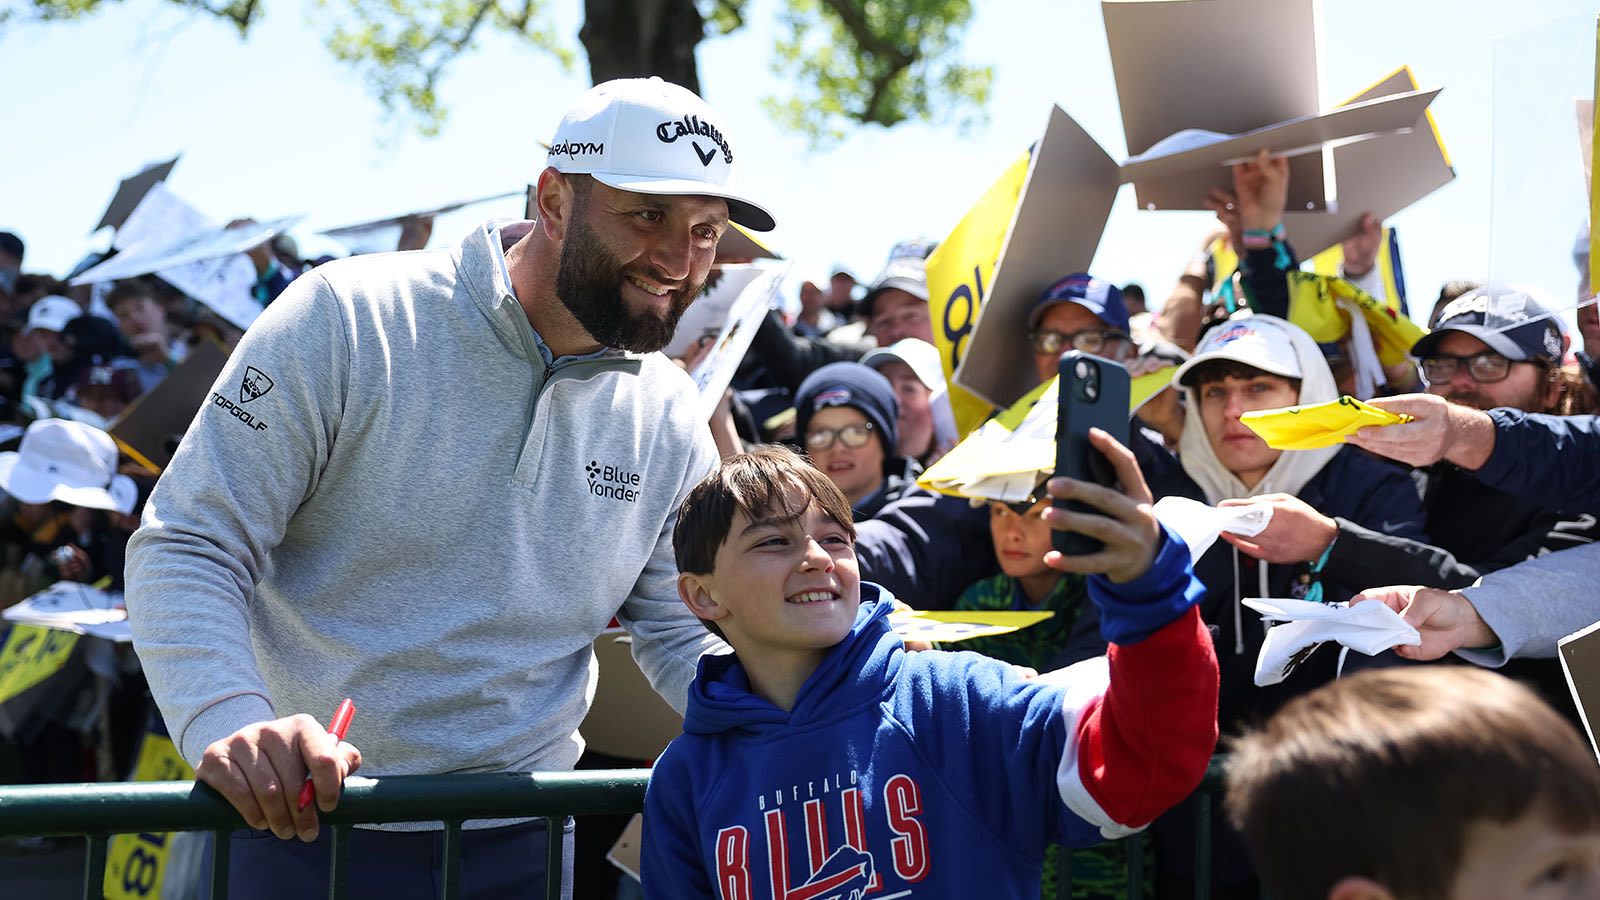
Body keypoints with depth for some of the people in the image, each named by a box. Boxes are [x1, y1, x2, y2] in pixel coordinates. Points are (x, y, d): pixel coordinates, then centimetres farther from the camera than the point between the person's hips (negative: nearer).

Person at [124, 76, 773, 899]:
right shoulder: (346, 322, -12)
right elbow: (190, 547, -14)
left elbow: (682, 634, 12)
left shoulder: (670, 419, 2)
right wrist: (227, 720, -32)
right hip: (297, 828, -3)